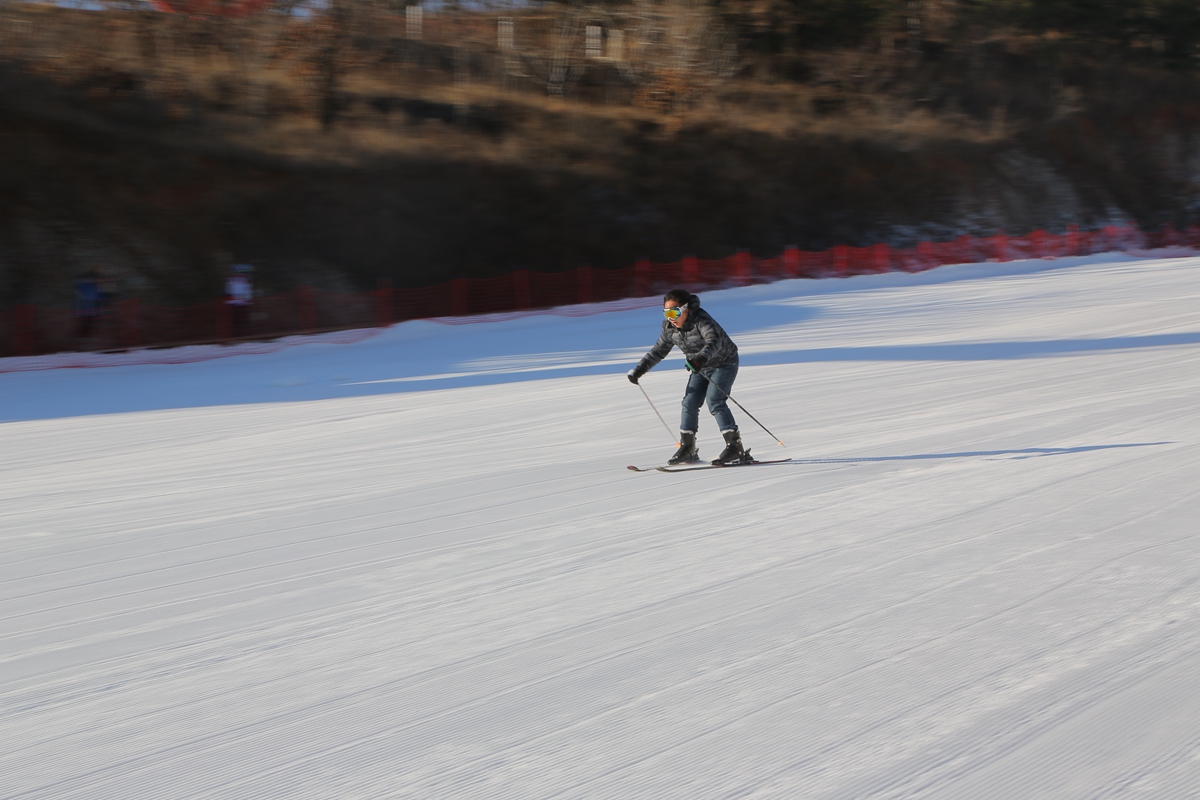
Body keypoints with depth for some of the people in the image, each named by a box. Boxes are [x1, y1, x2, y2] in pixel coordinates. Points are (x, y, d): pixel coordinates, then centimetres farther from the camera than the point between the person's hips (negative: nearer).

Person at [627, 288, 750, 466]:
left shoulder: (701, 321, -30)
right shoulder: (670, 327, -7)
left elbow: (714, 341, -47)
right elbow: (659, 350, 7)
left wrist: (700, 359, -64)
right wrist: (640, 369, 0)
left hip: (724, 363, -7)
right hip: (700, 368, 7)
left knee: (715, 402, -20)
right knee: (689, 403, -1)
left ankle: (736, 448, -19)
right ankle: (687, 448, 9)